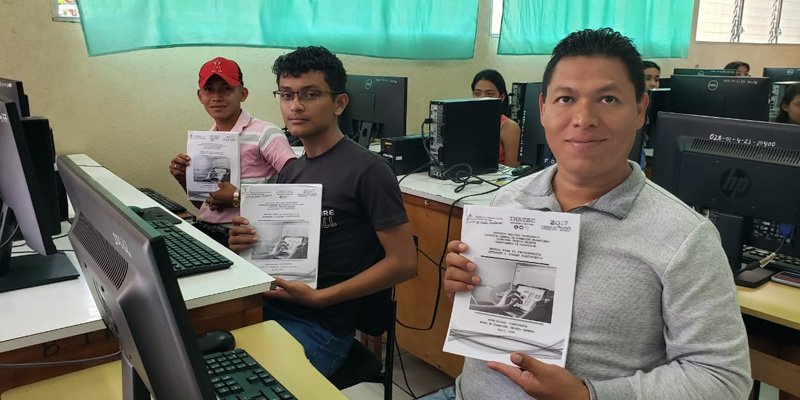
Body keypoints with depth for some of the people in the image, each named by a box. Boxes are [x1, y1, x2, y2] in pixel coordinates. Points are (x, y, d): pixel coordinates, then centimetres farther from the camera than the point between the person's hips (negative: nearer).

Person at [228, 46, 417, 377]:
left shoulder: (368, 170, -13)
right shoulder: (290, 172, 11)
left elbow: (403, 263, -14)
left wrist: (318, 298, -17)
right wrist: (246, 244, -4)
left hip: (320, 325, -7)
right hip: (267, 306, 7)